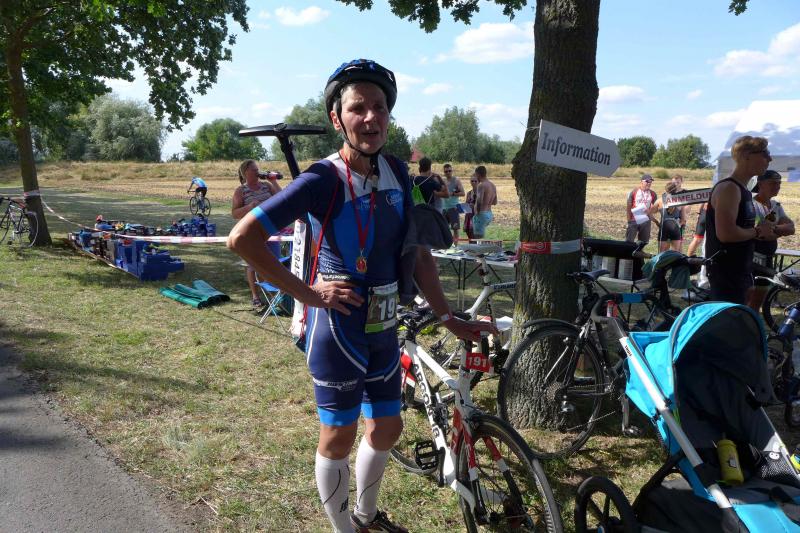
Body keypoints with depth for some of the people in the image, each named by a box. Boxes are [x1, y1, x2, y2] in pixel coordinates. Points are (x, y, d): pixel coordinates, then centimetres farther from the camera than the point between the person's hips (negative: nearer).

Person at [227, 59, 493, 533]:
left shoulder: (397, 173, 1)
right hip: (339, 326, -6)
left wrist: (450, 320, 5)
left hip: (384, 326, 7)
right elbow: (242, 238, -21)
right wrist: (307, 293, -18)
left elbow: (418, 252, 6)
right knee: (339, 438, 10)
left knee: (387, 429, 19)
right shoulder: (323, 180, -18)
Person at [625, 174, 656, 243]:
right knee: (629, 241, -5)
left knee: (644, 242, 8)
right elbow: (628, 207, -2)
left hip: (645, 220, 4)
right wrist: (629, 221, -5)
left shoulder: (652, 194, 6)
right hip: (634, 220, -3)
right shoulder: (634, 192, -3)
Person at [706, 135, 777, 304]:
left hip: (739, 270, 10)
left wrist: (763, 231, 5)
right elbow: (725, 233, -29)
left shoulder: (742, 190, 14)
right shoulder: (728, 188, -17)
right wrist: (757, 231, -13)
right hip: (726, 272, -10)